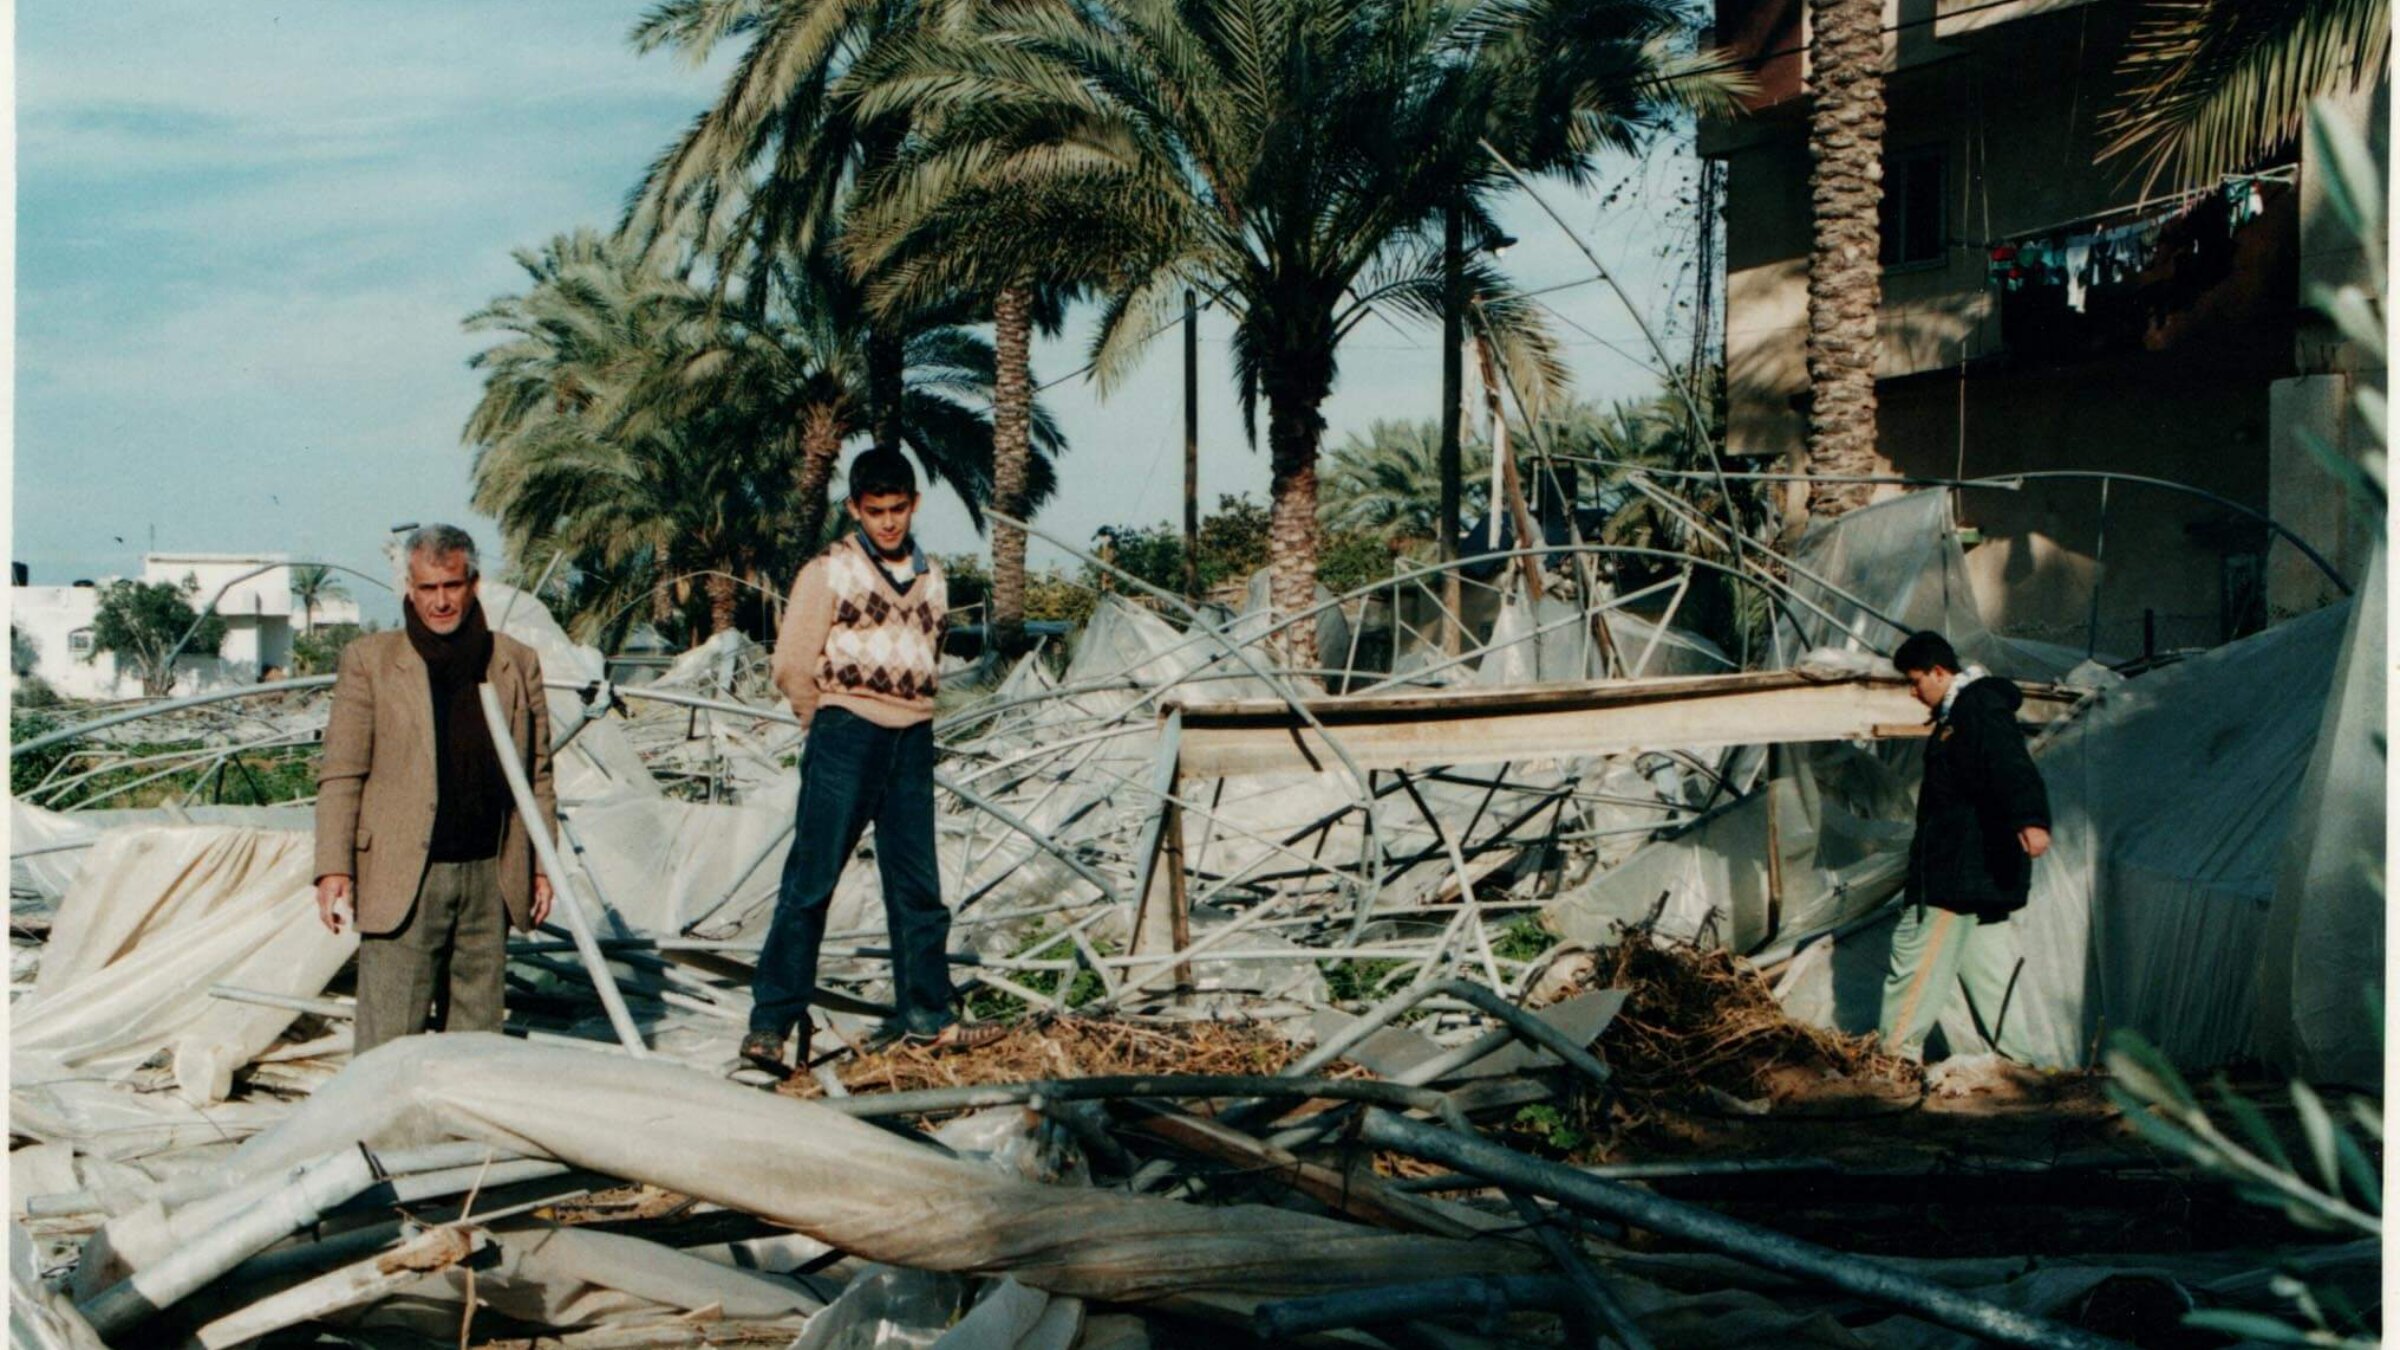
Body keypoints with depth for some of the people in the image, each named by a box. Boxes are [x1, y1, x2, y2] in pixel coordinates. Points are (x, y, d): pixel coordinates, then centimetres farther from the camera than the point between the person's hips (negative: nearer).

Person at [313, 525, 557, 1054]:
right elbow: (340, 773, 0)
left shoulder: (518, 664, 10)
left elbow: (537, 775, 13)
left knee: (477, 1039, 8)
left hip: (489, 878, 3)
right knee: (387, 1042, -4)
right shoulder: (369, 660, 2)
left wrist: (542, 865, 9)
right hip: (402, 879, -3)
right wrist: (334, 869, -8)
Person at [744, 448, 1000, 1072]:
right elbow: (793, 666, -2)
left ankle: (926, 1013, 17)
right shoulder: (829, 571, -2)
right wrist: (832, 726, 5)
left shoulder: (931, 578, 14)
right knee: (811, 880, -5)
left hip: (912, 743, 5)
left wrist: (914, 716, 13)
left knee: (917, 885, 8)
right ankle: (770, 1022, -3)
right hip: (846, 738, -5)